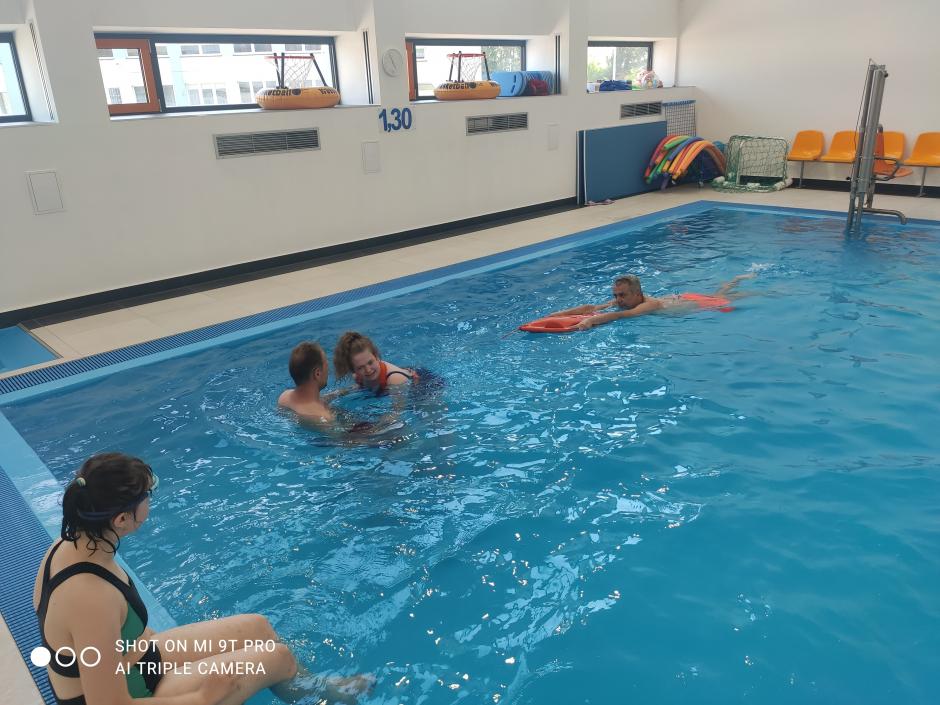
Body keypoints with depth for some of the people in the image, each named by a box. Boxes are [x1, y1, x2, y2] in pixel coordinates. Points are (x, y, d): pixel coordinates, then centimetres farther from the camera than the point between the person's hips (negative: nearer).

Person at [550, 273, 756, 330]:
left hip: (695, 303, -5)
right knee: (716, 295, 31)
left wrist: (592, 320, -78)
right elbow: (591, 307, -35)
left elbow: (624, 315, -64)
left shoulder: (650, 304, -46)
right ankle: (740, 278, 56)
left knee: (720, 299, 23)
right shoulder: (623, 300, -27)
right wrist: (559, 314, -48)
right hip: (682, 297, 5)